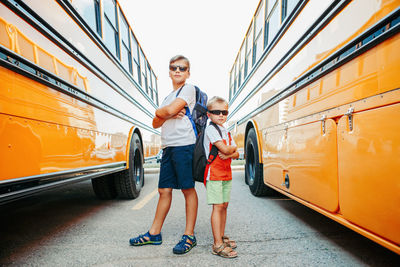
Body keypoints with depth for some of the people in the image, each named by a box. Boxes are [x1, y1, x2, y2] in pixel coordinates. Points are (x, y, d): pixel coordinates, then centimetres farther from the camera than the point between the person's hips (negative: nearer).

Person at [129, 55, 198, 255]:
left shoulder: (189, 89, 2)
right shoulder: (168, 96, 25)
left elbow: (169, 110, -13)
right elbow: (156, 124, 15)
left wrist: (160, 112, 8)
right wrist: (168, 115, -4)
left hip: (184, 145, -7)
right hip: (168, 147, 7)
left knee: (188, 189, -1)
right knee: (164, 190, 10)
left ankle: (189, 236, 9)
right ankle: (154, 234, 20)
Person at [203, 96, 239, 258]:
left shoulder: (227, 132, 16)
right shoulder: (211, 129, -9)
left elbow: (236, 154, 11)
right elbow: (224, 149, -20)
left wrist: (229, 154, -10)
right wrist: (234, 147, 1)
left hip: (226, 173, 8)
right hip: (214, 173, -8)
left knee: (224, 205, 13)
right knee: (217, 207, -8)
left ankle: (221, 237, 26)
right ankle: (218, 245, -2)